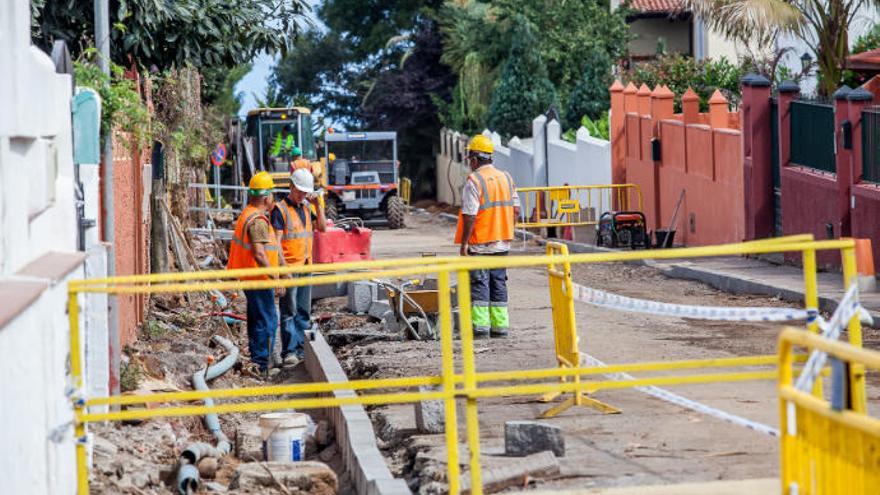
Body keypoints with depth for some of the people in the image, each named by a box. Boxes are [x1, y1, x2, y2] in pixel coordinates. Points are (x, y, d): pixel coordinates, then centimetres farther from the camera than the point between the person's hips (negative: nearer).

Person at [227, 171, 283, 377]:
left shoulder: (247, 214, 11)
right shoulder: (258, 221, -21)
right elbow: (259, 254, -27)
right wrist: (276, 278, -25)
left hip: (250, 278, 11)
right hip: (258, 280, -11)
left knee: (257, 320, 18)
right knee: (267, 322, -7)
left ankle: (256, 364, 26)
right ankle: (260, 364, -6)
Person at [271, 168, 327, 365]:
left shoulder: (306, 207, 13)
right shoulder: (280, 209, -9)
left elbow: (322, 227, 16)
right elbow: (276, 240, -14)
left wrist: (318, 205, 4)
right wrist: (283, 266, -21)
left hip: (305, 266, 7)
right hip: (289, 268, -7)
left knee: (304, 312, 11)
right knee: (289, 311, -6)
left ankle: (301, 349, 18)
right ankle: (289, 351, -6)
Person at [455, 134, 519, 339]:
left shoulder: (474, 181, -13)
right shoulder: (506, 178, 8)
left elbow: (470, 216, -17)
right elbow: (515, 210, 8)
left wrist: (464, 243, -12)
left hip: (479, 244, -6)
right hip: (502, 243, 6)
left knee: (479, 284, -2)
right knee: (499, 283, 12)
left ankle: (480, 326, -7)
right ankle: (500, 326, 12)